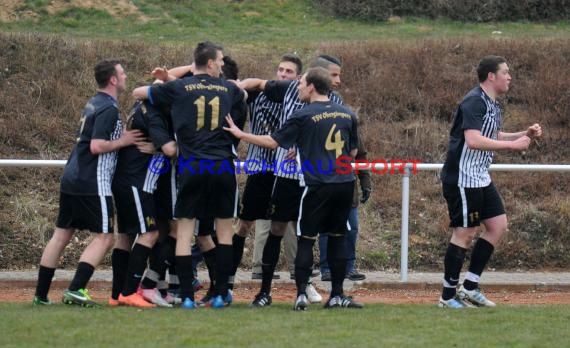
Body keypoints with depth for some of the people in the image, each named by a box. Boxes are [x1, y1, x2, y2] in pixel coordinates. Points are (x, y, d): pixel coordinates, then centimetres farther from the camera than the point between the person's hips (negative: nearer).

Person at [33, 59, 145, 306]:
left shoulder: (93, 104, 16)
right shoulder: (108, 108, -12)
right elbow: (97, 146, -21)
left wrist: (122, 137, 15)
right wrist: (122, 141, -8)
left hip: (71, 180, 9)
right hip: (92, 184, -9)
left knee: (61, 235, 10)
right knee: (104, 237, -4)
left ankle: (41, 293, 11)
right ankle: (76, 288, -15)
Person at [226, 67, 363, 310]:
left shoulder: (304, 116, -7)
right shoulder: (347, 114, 9)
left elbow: (273, 141, -1)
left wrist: (241, 135, 9)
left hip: (318, 186, -5)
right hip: (345, 184, 5)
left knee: (305, 239, 2)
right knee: (337, 238, 12)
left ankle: (302, 294, -5)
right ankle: (337, 295, 12)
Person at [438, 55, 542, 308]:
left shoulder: (492, 104, 13)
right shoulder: (474, 102, -18)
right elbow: (474, 140, -29)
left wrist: (526, 135, 13)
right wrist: (512, 145, -25)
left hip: (481, 179, 10)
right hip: (463, 179, -10)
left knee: (498, 225, 9)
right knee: (465, 233, -5)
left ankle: (470, 287, 13)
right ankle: (448, 296, 4)